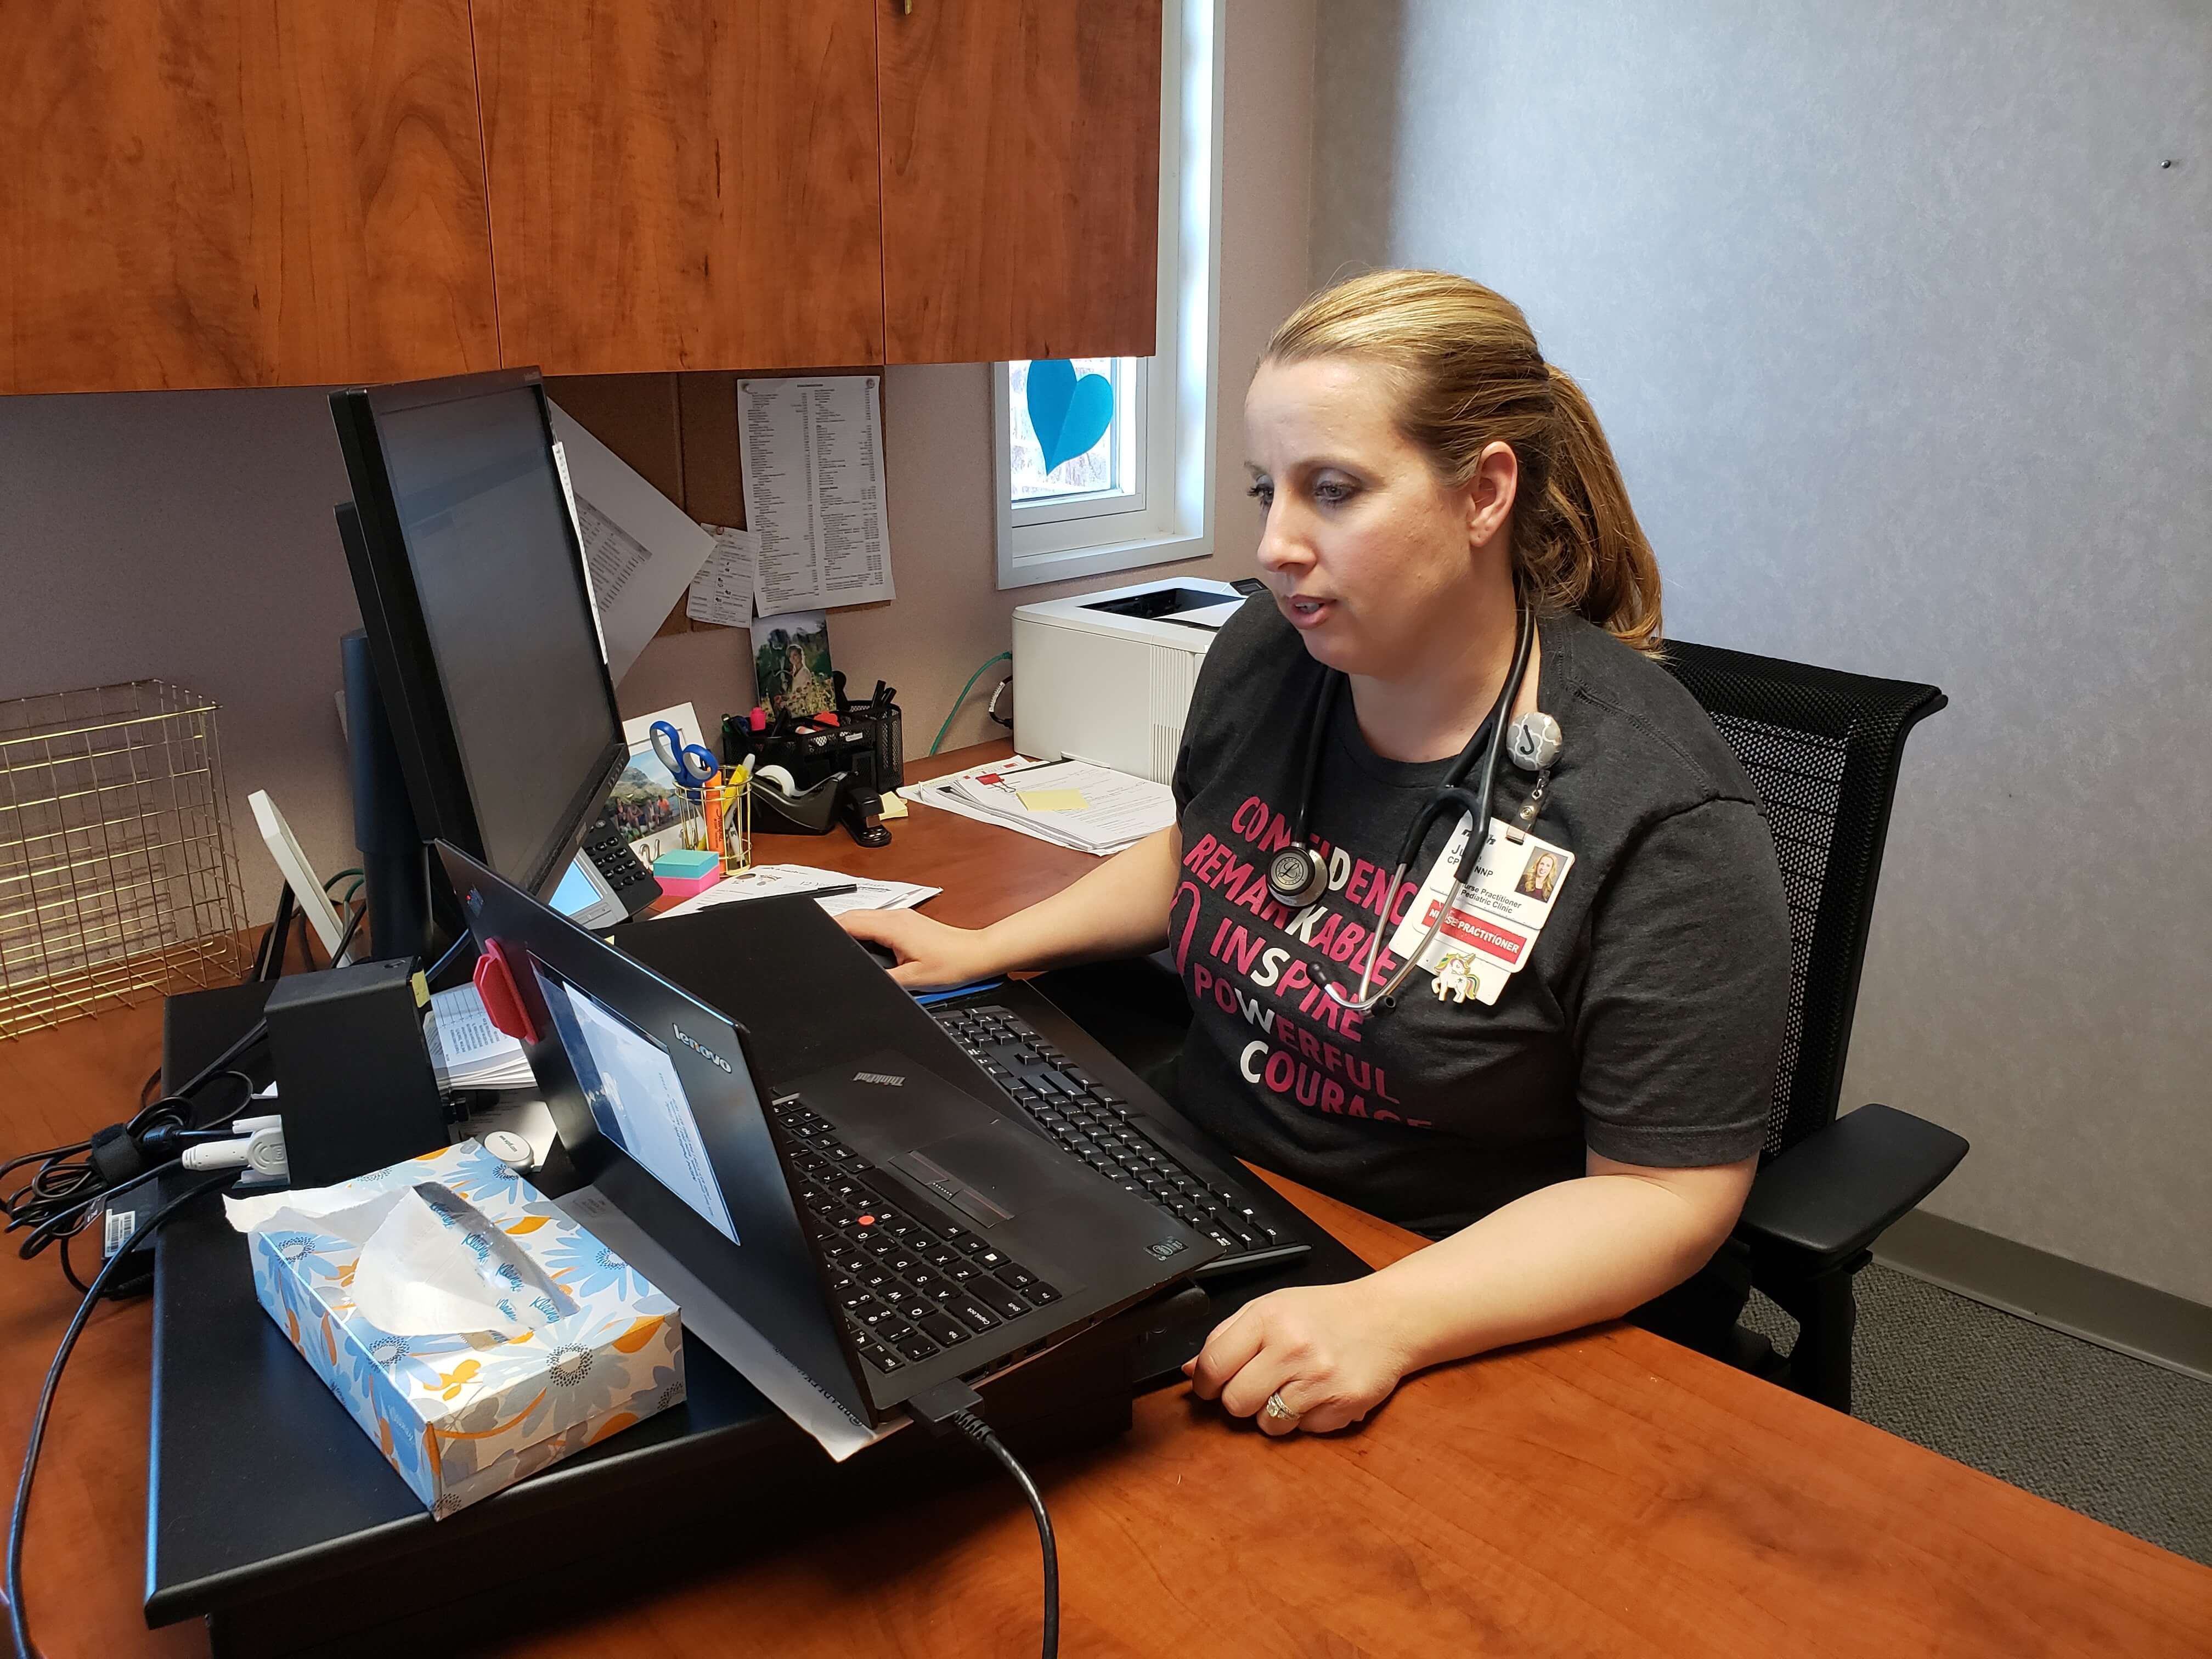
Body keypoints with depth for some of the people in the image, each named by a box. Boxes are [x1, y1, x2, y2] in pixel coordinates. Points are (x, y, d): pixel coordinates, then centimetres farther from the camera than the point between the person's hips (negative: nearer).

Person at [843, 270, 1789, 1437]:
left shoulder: (1659, 815, -21)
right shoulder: (1263, 657, -1)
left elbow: (1668, 1195, -17)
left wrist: (1388, 1318, -31)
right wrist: (983, 949, 11)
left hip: (1498, 1329, -5)